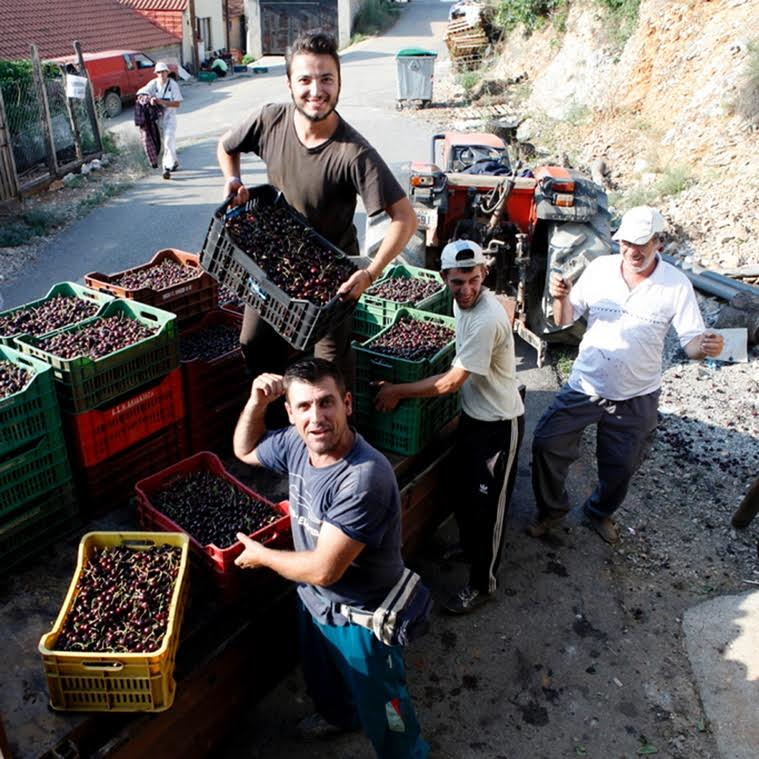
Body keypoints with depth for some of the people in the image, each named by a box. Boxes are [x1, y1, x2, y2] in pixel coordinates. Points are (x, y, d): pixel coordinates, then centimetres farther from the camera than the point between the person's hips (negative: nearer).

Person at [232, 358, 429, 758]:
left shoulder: (365, 478, -39)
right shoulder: (297, 443, -15)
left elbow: (323, 570, -34)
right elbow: (245, 450, 6)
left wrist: (259, 555, -16)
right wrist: (256, 402, -14)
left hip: (360, 619, -8)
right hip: (312, 601, 8)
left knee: (382, 712, 17)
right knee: (322, 679, 35)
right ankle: (338, 715, 65)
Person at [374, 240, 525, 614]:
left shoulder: (486, 320, -31)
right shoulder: (463, 302, -2)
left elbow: (452, 382, -26)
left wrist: (398, 391, -20)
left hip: (499, 425, -9)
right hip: (473, 415, 9)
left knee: (487, 505, 5)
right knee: (463, 492, 23)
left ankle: (482, 584, 23)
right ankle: (469, 546, 49)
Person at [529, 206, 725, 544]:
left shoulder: (676, 285, -13)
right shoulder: (600, 268, -9)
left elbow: (692, 342, -13)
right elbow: (565, 319, -3)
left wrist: (706, 346, -36)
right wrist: (561, 298, -25)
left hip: (636, 398, -1)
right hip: (585, 385, 1)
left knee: (620, 467, 16)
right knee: (546, 444, 1)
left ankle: (599, 513, 47)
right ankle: (551, 509, 28)